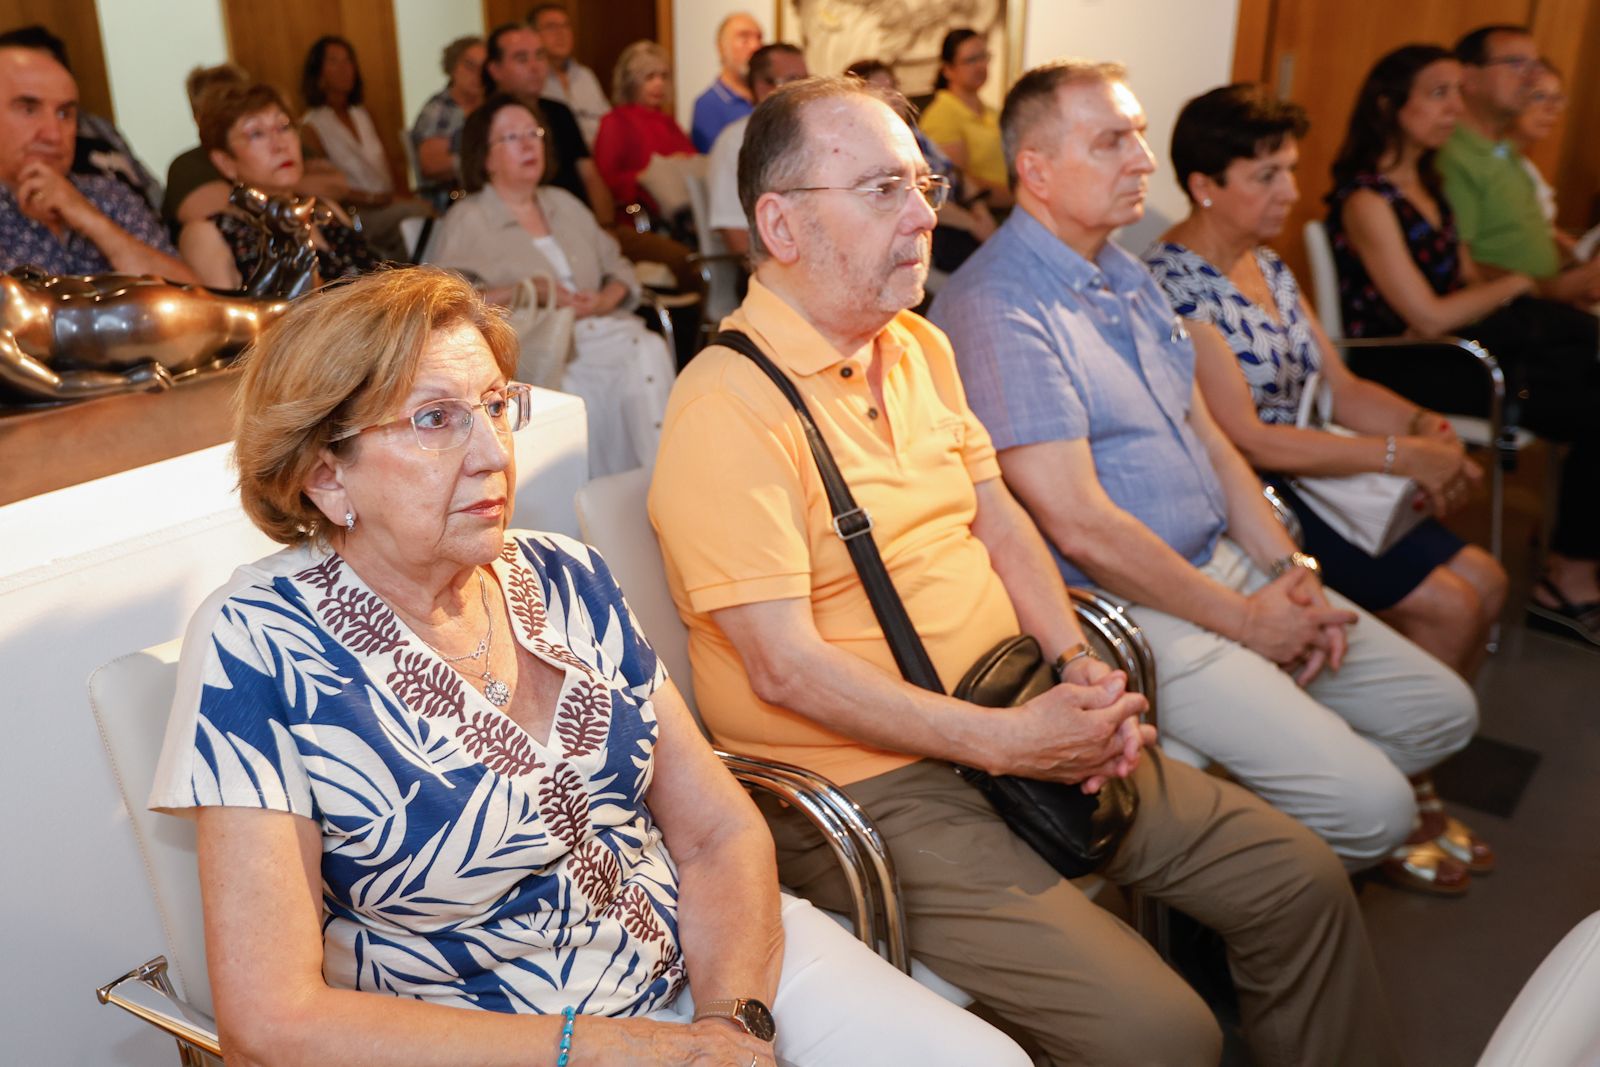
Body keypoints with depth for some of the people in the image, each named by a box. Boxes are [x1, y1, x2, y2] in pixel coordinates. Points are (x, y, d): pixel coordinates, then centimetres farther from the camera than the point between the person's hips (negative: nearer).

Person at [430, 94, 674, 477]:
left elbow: (618, 266, 23)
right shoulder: (466, 221, 6)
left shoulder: (565, 204, 25)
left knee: (649, 349, -27)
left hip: (601, 328, 5)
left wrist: (605, 300, -1)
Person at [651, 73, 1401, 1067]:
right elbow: (786, 667, -21)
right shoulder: (731, 407, -18)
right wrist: (1007, 740, -19)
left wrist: (1079, 666, -2)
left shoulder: (919, 345, 10)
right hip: (864, 781, -8)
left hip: (1020, 725, 8)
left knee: (1300, 881, 8)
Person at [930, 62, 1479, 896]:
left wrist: (1291, 571, 3)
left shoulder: (1126, 275, 12)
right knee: (1369, 803, -14)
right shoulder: (996, 307, -19)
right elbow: (1082, 527, -23)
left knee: (1442, 712, 12)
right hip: (1128, 610, -9)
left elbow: (1206, 437, 16)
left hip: (1225, 564, 10)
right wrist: (1244, 619, -12)